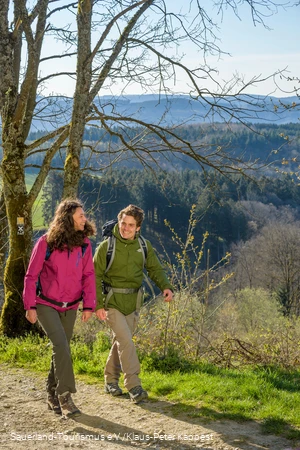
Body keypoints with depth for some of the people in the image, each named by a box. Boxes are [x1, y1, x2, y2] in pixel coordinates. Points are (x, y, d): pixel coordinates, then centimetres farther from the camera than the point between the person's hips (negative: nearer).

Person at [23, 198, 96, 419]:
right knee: (61, 346, -17)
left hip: (70, 307, 4)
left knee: (62, 349, 10)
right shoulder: (46, 243, -14)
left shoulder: (84, 243, -4)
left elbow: (88, 275, 0)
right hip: (46, 305, -4)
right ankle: (65, 396, -9)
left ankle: (53, 396, 26)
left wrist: (89, 305, -6)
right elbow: (31, 275, -9)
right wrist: (30, 306, -11)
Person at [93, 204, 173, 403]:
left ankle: (111, 380, 30)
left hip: (133, 302, 5)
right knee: (126, 341, -14)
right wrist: (98, 305, -14)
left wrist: (166, 286, -13)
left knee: (121, 341, 14)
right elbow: (96, 277, -8)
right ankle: (134, 385, -11)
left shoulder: (144, 246, 2)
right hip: (112, 301, -5)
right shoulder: (106, 247, -10)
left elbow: (155, 269, 6)